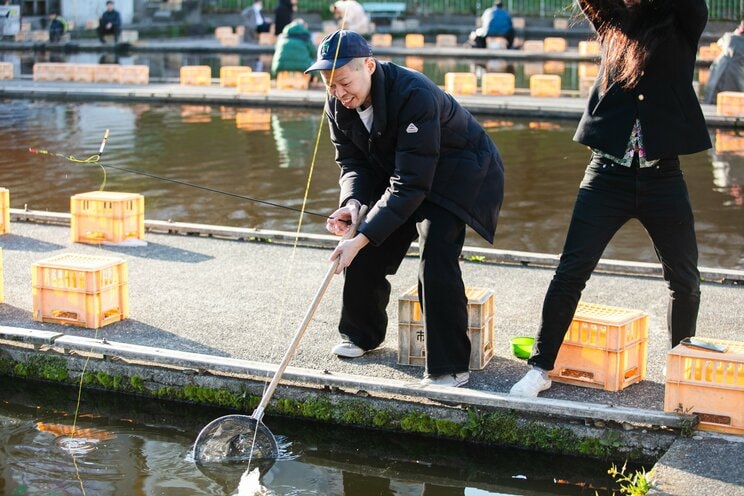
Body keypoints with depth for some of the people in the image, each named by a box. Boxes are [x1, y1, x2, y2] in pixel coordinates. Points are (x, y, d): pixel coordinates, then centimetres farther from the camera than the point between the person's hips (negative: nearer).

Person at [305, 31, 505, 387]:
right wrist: (352, 203, -26)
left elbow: (411, 184, -38)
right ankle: (362, 333, 30)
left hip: (460, 171, -7)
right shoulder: (339, 106, -14)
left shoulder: (415, 95, -38)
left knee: (436, 254, -24)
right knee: (369, 252, 4)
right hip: (398, 171, 7)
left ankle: (450, 365, -15)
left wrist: (361, 238, -41)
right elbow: (353, 162, -3)